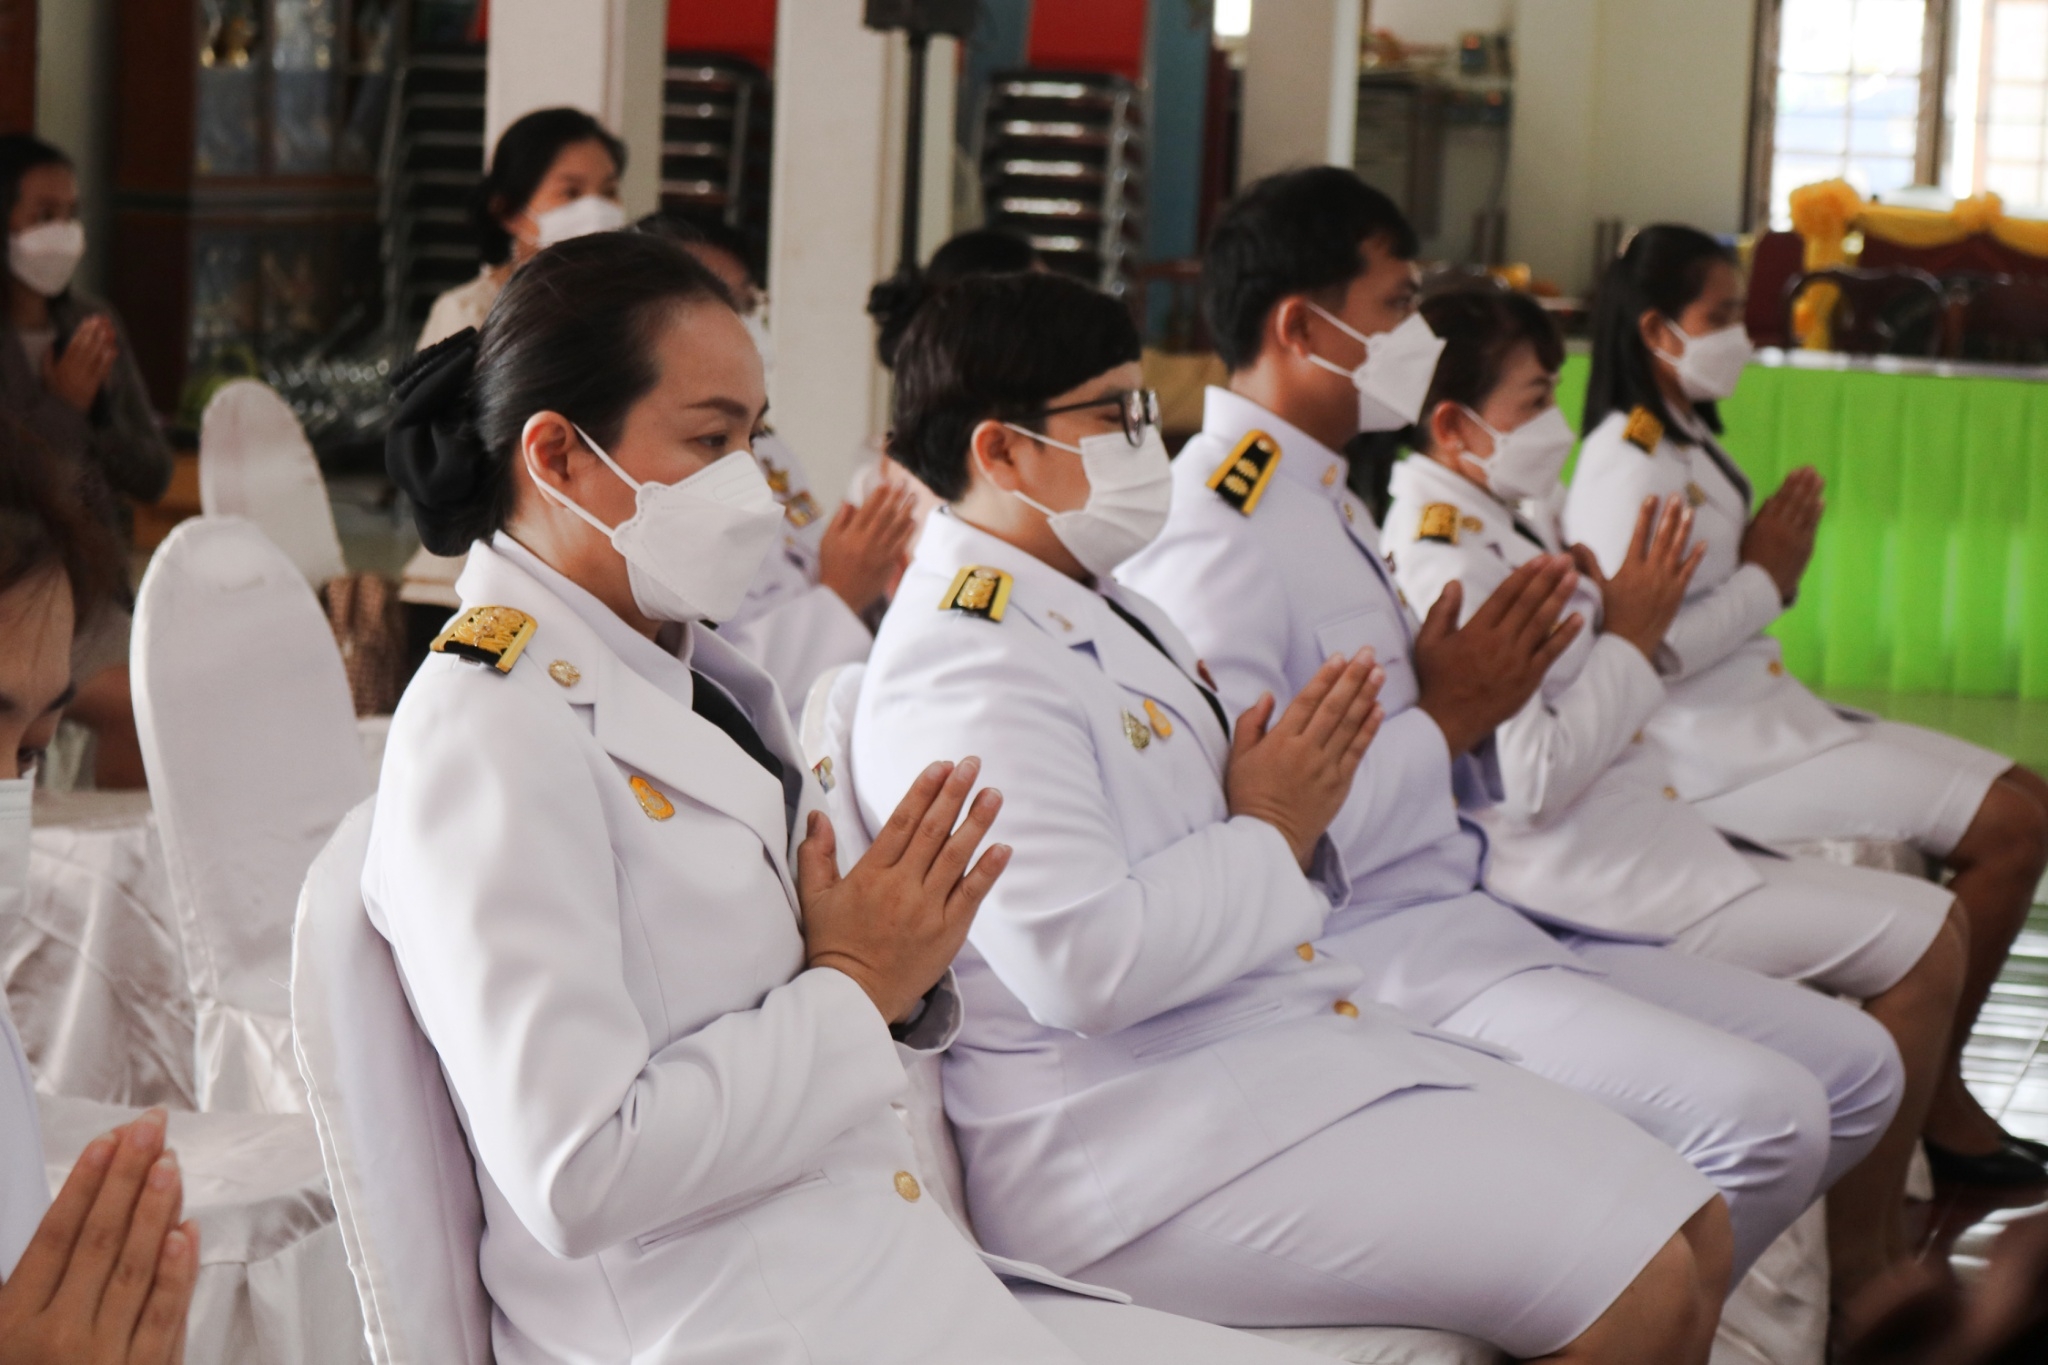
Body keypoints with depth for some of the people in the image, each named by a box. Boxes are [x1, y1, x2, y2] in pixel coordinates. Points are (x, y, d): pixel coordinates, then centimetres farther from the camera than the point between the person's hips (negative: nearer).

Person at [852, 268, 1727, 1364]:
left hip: (1294, 1046, 11)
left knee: (1693, 1234, 0)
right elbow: (1080, 964, -27)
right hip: (1139, 1141, -10)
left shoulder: (1103, 613, 17)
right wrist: (1272, 835, -12)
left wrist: (1298, 804, 1)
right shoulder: (966, 666, -16)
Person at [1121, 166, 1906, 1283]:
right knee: (1759, 1110, -25)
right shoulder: (1213, 539, -16)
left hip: (1467, 913, 11)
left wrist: (1479, 693, 3)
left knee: (1855, 1069, 4)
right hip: (1370, 951, -11)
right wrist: (1446, 720, -12)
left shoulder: (1326, 504, 18)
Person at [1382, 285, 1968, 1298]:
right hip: (1584, 875, -11)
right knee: (1923, 939, -8)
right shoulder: (1448, 559, -19)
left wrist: (1599, 609, 3)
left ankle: (1873, 1249, 20)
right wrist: (1630, 638, -13)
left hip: (1627, 835, 11)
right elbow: (1530, 778, -24)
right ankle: (1858, 1262, 4)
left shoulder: (1490, 525, 12)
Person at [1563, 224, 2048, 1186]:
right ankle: (1935, 1104, -5)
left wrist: (1774, 567, 1)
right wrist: (1764, 579, -11)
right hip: (1710, 748, -10)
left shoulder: (1688, 447, 17)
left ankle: (1937, 1093, 4)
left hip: (1764, 713, 10)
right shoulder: (1628, 465, -14)